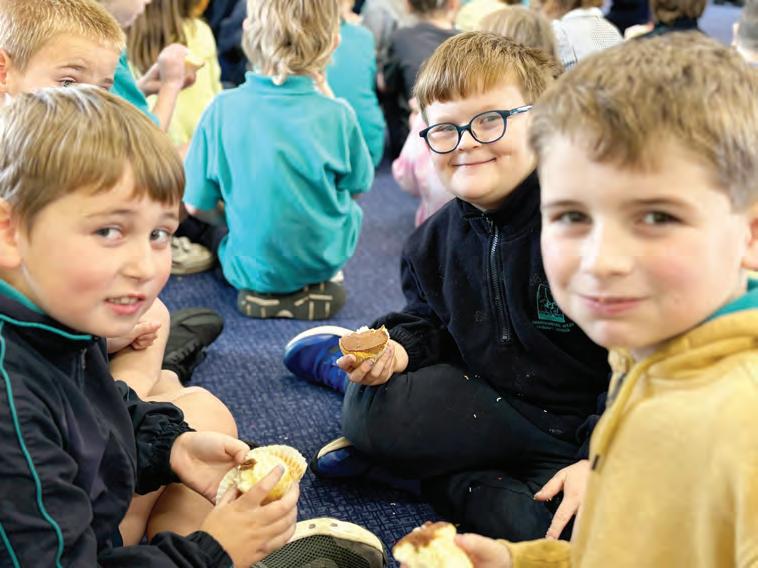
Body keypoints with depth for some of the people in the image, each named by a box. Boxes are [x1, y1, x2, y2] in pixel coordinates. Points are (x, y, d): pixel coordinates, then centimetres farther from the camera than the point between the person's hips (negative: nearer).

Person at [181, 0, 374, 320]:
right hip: (325, 259, 1)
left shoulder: (222, 110, -17)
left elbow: (196, 205, -9)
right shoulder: (336, 115, -18)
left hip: (252, 268, -1)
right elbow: (359, 186, 3)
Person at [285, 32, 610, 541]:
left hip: (592, 429, -3)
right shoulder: (436, 239, 0)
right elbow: (427, 324, 13)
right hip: (493, 407, 4)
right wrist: (397, 350, -9)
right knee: (371, 412, -23)